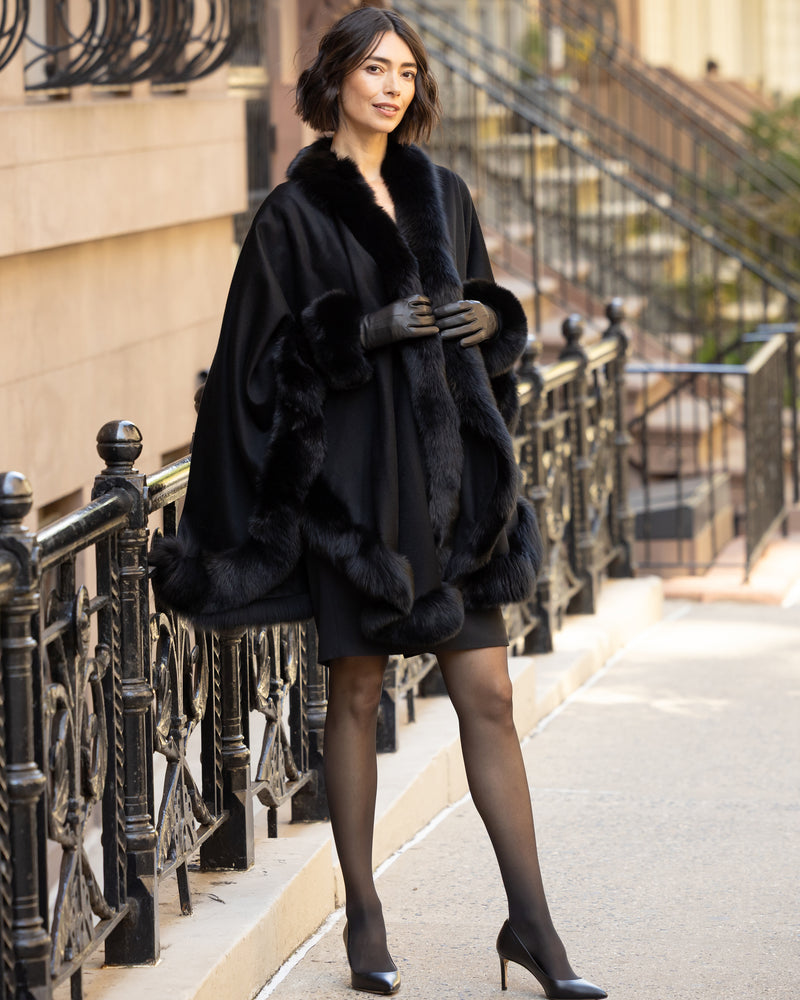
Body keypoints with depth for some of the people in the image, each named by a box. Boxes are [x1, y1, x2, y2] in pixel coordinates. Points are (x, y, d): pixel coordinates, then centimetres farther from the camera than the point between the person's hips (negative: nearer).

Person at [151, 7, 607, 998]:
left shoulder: (441, 194, 12)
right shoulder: (296, 211, -2)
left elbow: (484, 306, 20)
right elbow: (267, 349, -6)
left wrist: (488, 321, -3)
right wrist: (365, 330, -19)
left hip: (449, 474, 4)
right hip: (353, 475, -4)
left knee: (487, 695, 1)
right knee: (356, 696, 4)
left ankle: (529, 920, 3)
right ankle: (363, 918, 14)